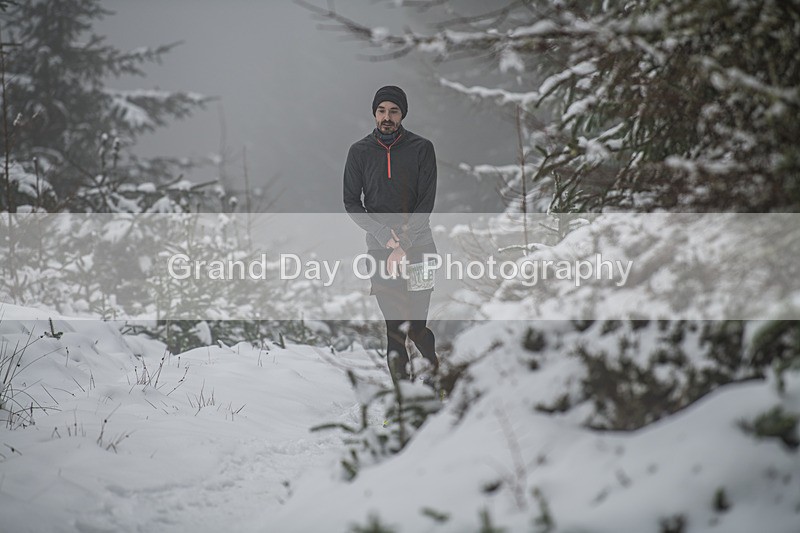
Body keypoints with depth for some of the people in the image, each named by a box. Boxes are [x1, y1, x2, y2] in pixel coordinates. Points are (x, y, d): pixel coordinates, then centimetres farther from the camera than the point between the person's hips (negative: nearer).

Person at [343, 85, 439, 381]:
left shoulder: (421, 149, 2)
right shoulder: (359, 151, 6)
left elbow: (427, 203, -2)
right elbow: (351, 202, 5)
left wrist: (403, 243, -12)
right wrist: (386, 236, -8)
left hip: (418, 245, -1)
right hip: (379, 248, 1)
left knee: (416, 327, -5)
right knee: (394, 326, -4)